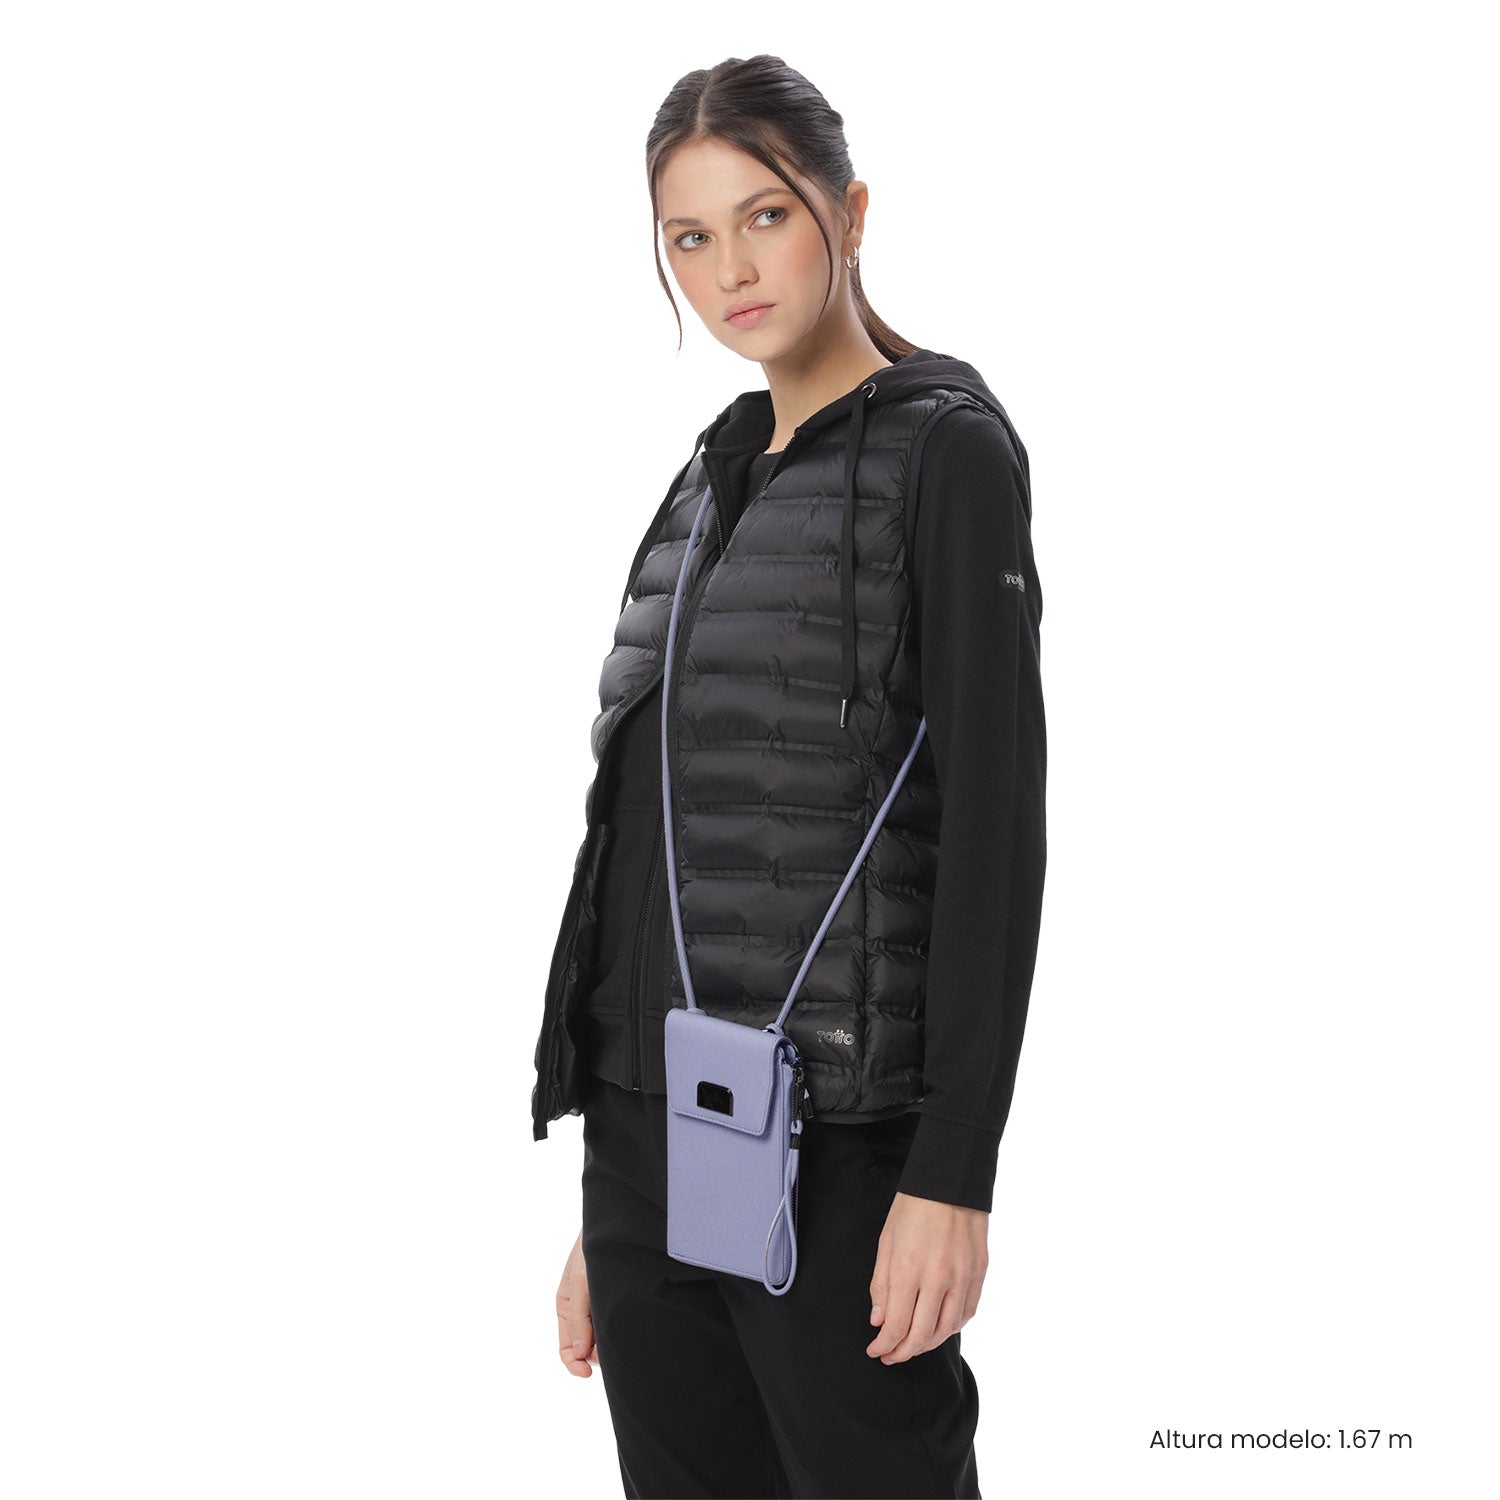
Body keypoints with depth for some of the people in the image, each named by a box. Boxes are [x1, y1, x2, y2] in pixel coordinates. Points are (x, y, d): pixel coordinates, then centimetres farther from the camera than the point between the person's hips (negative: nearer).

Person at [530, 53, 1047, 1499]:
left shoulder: (944, 445, -4)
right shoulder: (714, 474, 16)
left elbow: (997, 818, -12)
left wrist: (955, 1173, -18)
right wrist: (605, 1207, 18)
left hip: (831, 1143, -7)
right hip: (650, 1128, 7)